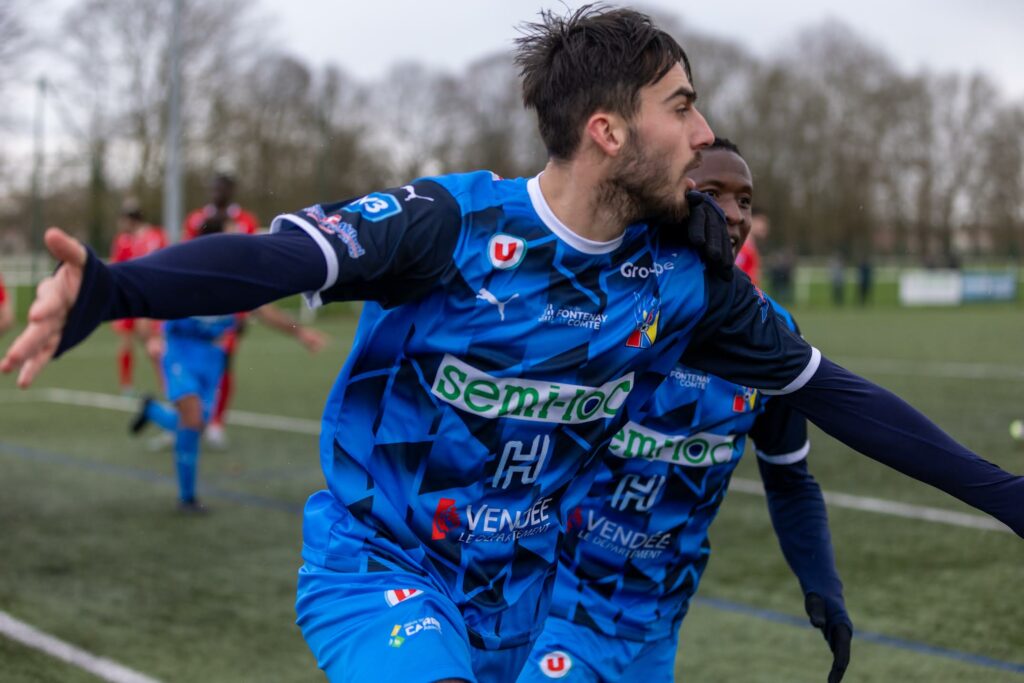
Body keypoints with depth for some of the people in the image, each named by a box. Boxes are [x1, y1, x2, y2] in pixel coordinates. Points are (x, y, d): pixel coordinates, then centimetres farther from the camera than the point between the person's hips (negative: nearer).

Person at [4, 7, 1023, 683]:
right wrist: (105, 293, -53)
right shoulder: (456, 224, -21)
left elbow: (825, 390, 5)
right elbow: (273, 260, -34)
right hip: (377, 571, -6)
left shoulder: (683, 280, -4)